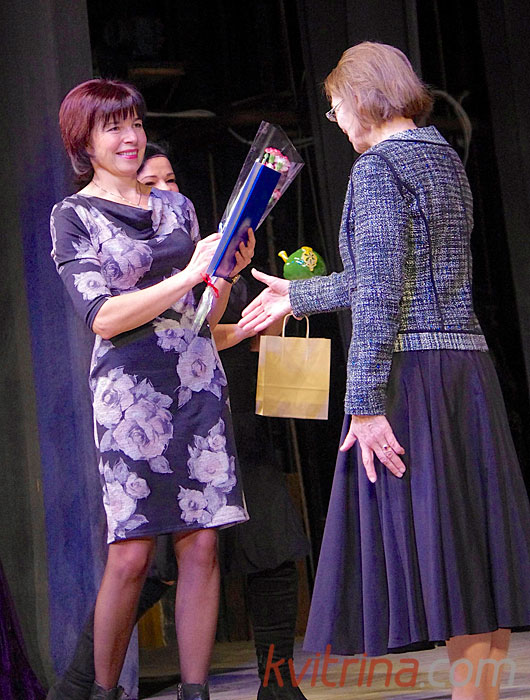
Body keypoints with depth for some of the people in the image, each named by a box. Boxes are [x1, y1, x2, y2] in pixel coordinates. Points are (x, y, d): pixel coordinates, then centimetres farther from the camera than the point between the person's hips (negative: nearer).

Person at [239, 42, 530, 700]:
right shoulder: (445, 159, 18)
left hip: (411, 373, -8)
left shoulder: (378, 166, -7)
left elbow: (380, 294, -16)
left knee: (431, 550, -7)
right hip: (468, 366, 8)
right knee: (473, 547, 8)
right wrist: (296, 296, 36)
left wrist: (365, 403, -17)